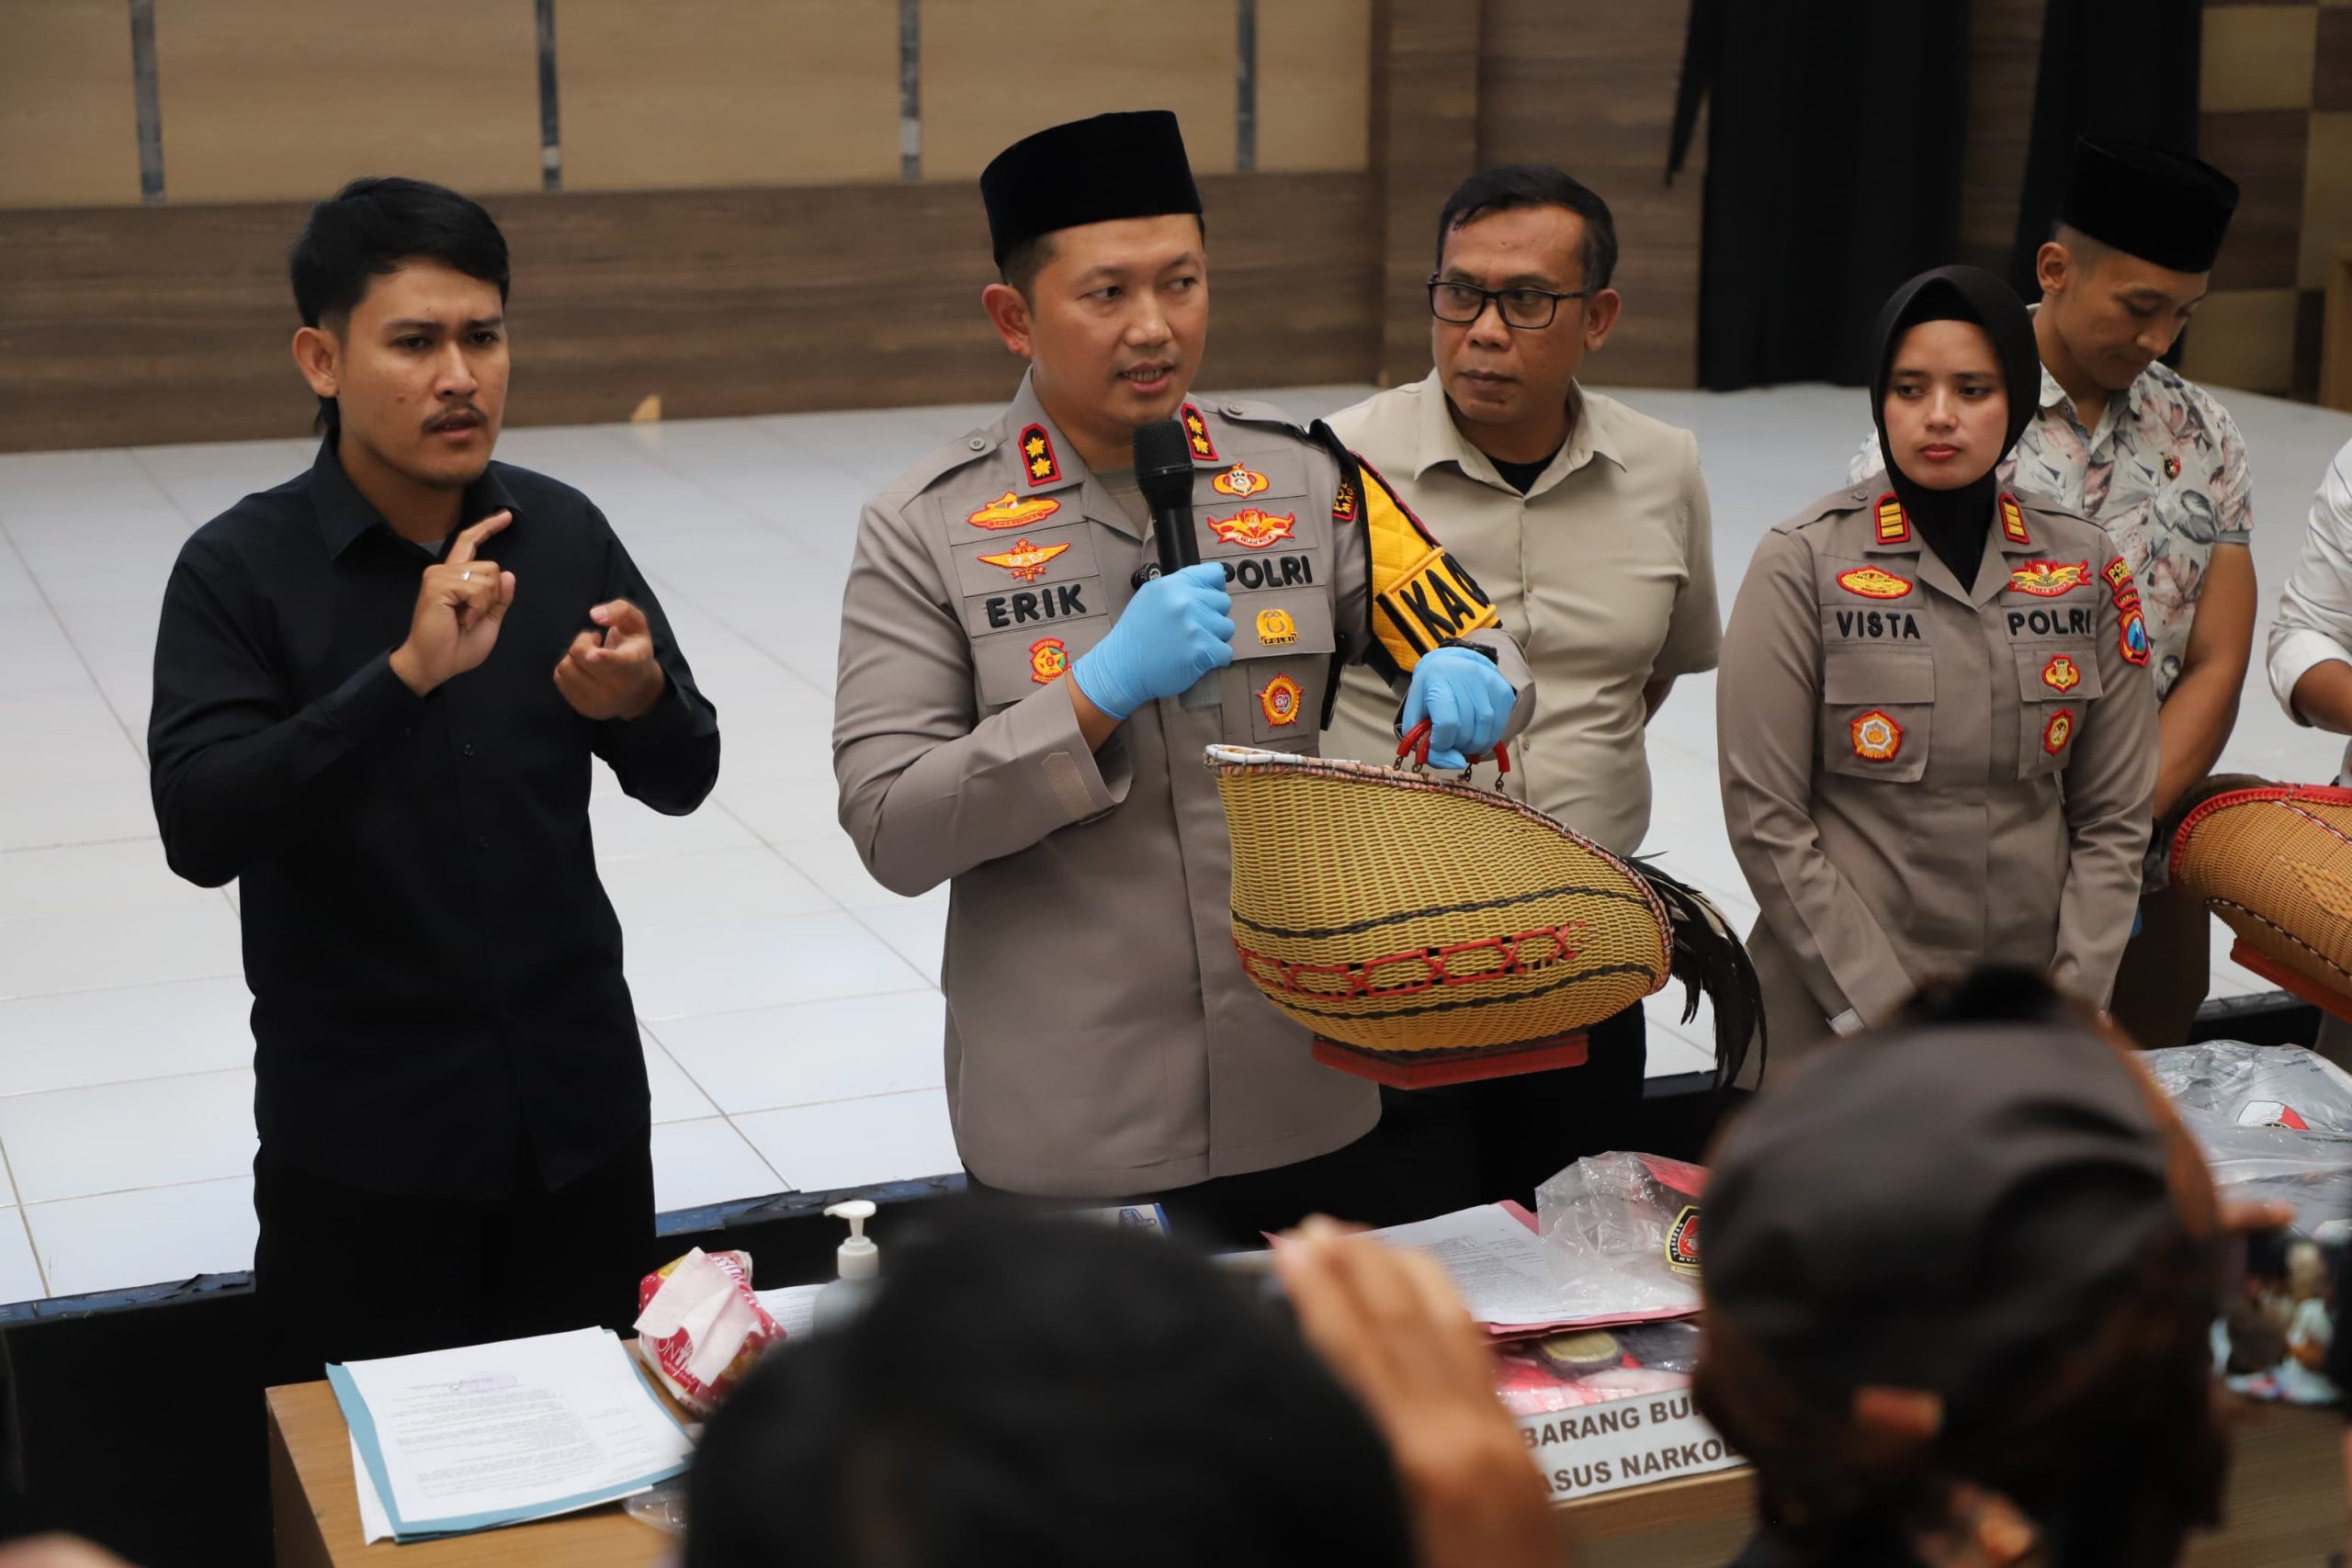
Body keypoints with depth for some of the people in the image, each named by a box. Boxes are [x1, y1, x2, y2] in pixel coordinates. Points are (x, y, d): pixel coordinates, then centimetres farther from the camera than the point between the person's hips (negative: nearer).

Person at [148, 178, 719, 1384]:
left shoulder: (564, 533, 0)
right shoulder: (242, 570, -10)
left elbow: (682, 781, 3)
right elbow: (200, 829, -21)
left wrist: (641, 702, -20)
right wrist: (407, 673, -31)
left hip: (578, 1109, 3)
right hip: (363, 1138, -3)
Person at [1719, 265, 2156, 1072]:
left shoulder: (2086, 567, 2)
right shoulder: (1802, 564, -7)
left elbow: (2114, 818, 4)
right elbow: (1767, 823, -10)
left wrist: (2066, 1013, -6)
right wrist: (1888, 1018, -14)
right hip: (1835, 1021, -3)